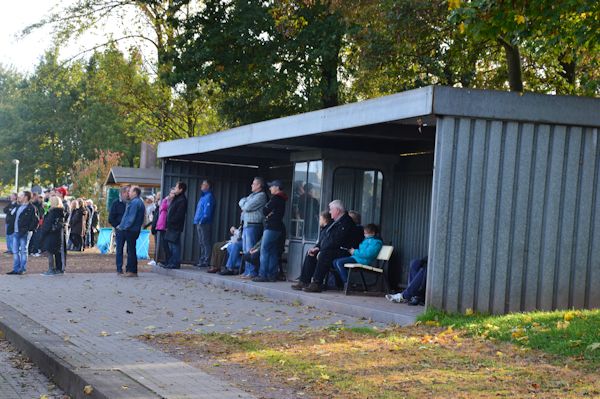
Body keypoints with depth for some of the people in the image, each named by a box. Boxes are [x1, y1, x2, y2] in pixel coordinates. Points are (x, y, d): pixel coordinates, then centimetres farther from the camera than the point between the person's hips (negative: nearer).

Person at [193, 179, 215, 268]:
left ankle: (206, 261, -10)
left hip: (204, 223, -10)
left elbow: (207, 211, -18)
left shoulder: (209, 197, -10)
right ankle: (201, 260, 15)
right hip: (199, 223, 10)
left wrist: (202, 220, -20)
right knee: (202, 243, 11)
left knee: (205, 243, -9)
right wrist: (196, 220, 15)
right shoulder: (203, 196, 21)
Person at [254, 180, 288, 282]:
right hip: (277, 227, 10)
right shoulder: (282, 199, 18)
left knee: (264, 251, -8)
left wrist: (267, 214, 7)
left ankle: (263, 275, -10)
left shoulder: (275, 198, -12)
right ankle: (272, 275, 9)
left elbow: (265, 211, -12)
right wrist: (269, 214, 0)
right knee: (273, 252, 9)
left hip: (271, 227, -10)